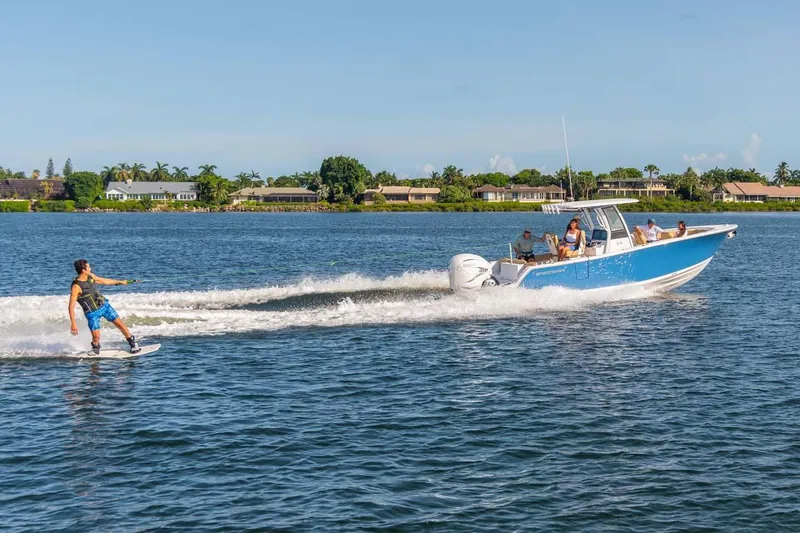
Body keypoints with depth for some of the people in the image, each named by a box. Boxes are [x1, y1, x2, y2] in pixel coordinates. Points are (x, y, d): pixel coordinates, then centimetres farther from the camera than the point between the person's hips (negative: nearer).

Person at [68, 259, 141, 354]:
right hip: (92, 313, -6)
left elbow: (104, 281, 18)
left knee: (120, 323, 4)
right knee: (96, 337, -10)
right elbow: (71, 306, -24)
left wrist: (120, 282, 28)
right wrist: (73, 323, -29)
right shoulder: (76, 287, -23)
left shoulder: (91, 276, -1)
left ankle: (133, 343, 17)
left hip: (104, 305, 6)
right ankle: (95, 349, 23)